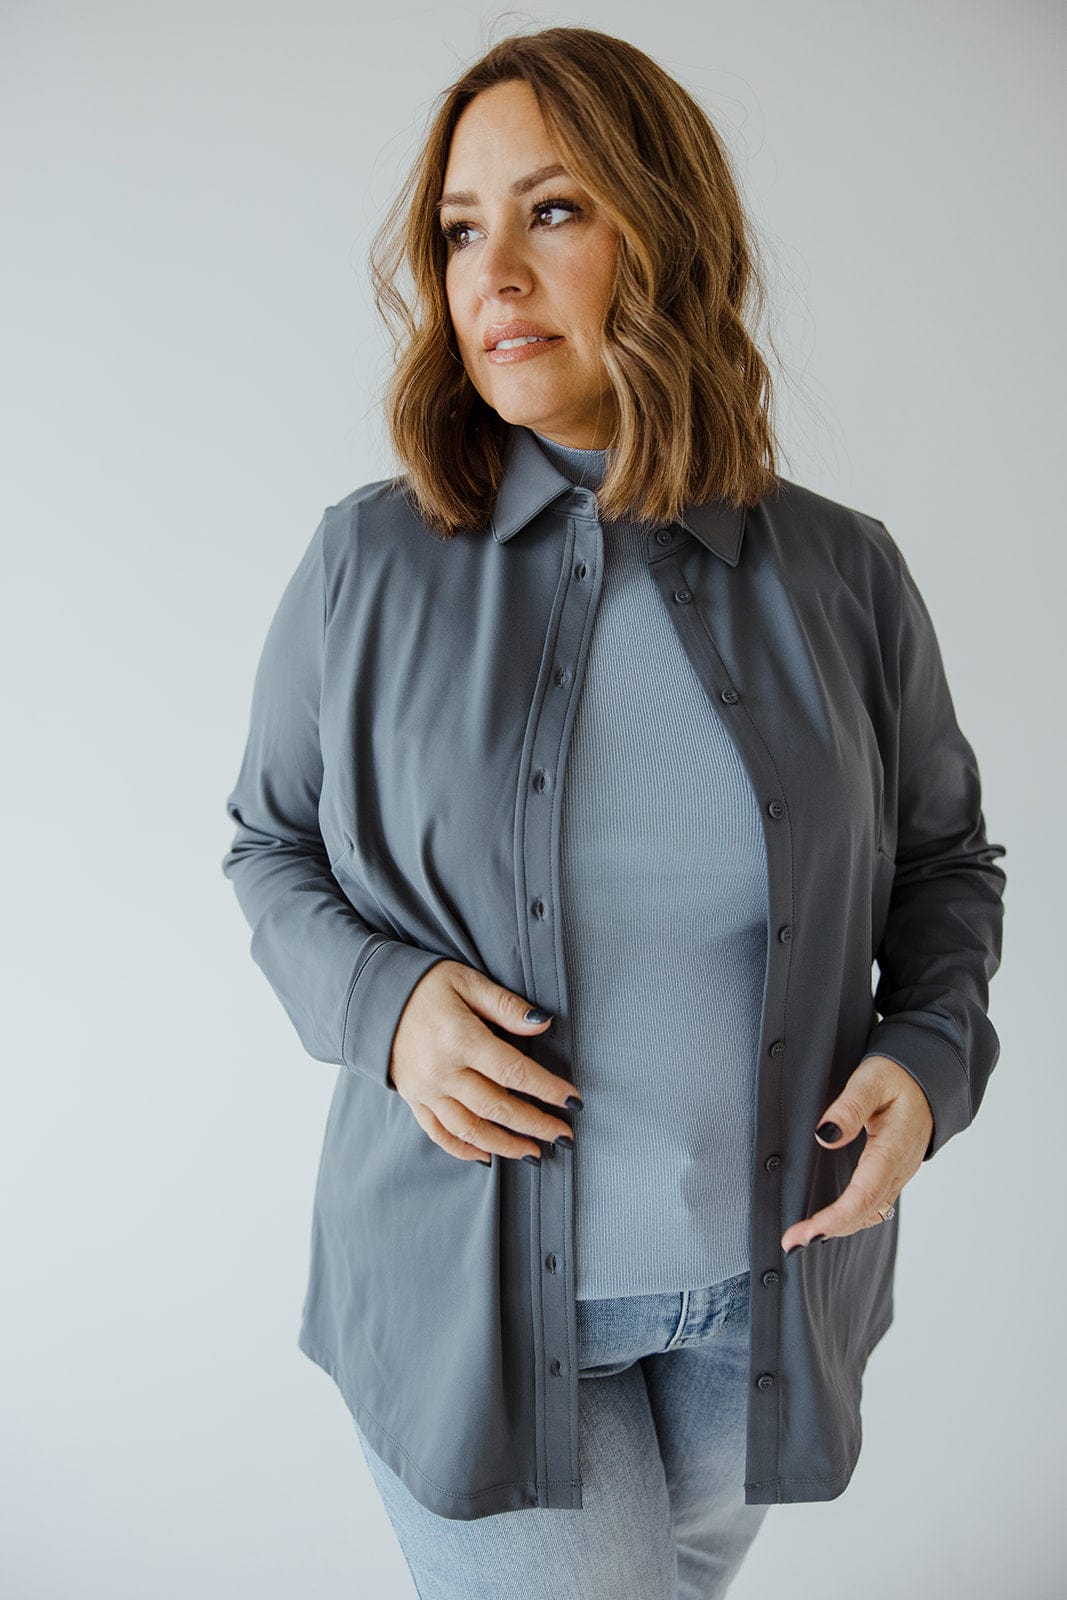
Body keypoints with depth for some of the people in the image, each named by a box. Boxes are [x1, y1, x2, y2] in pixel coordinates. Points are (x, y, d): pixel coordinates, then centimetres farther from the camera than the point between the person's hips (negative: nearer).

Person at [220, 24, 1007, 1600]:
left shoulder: (845, 575, -5)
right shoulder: (370, 563, -7)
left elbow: (946, 853, 8)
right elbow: (272, 844, 4)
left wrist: (930, 1054, -10)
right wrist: (379, 997, -15)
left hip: (771, 1276, 3)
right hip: (474, 1282, -2)